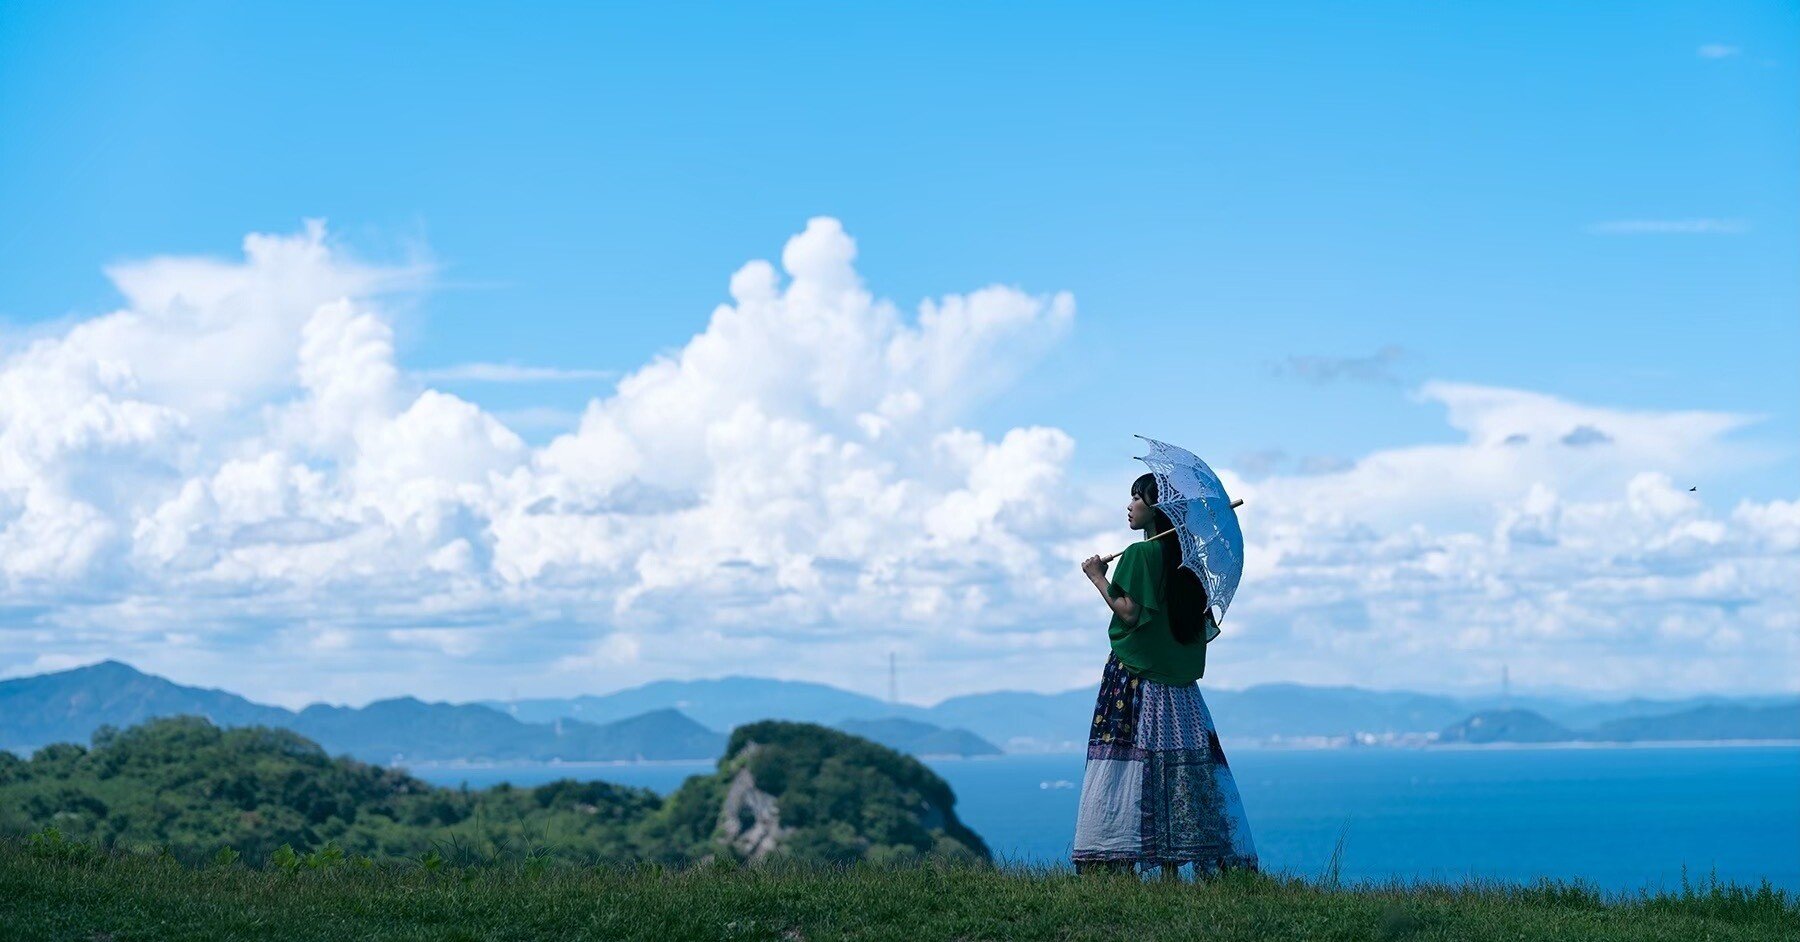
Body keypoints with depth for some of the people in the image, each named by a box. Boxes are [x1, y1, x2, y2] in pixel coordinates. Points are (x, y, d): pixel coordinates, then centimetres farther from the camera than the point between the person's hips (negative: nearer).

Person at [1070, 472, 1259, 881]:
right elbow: (1203, 622, 17)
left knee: (1129, 764, -8)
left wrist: (1099, 577, -5)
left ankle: (1122, 862, -14)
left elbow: (1130, 612, -16)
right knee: (1178, 769, 6)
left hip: (1134, 677, -7)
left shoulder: (1140, 554, -9)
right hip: (1179, 682, 7)